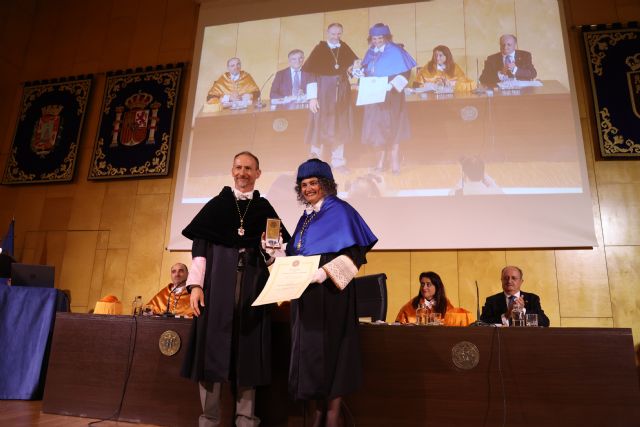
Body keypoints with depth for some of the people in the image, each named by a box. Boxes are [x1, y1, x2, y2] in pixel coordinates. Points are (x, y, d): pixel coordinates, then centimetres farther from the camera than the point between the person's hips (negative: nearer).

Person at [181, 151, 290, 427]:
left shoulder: (265, 209, 10)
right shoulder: (216, 205, 7)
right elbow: (200, 246, 2)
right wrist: (195, 284, -7)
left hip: (253, 286, 1)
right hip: (217, 282, 0)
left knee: (248, 351, 3)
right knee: (212, 347, 0)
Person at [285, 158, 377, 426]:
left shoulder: (340, 211, -5)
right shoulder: (306, 216, 18)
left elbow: (353, 252, -14)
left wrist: (326, 272, -26)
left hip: (330, 290, -8)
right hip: (306, 292, 8)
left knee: (330, 349, -5)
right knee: (311, 350, 9)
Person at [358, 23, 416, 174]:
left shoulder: (395, 51, -5)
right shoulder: (370, 53, 11)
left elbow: (405, 72, -8)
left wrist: (395, 86, -20)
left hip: (390, 96, -5)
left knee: (391, 128, -5)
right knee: (377, 128, 4)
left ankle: (395, 163, 1)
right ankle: (380, 162, 12)